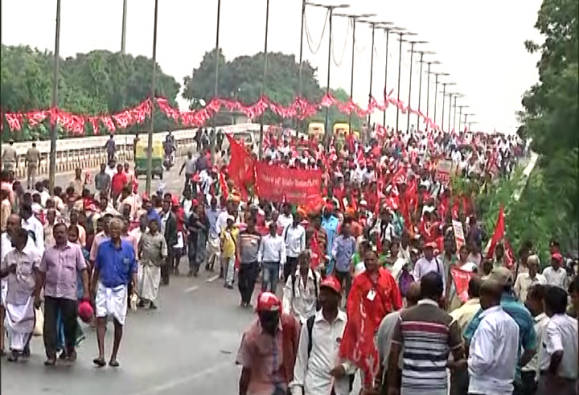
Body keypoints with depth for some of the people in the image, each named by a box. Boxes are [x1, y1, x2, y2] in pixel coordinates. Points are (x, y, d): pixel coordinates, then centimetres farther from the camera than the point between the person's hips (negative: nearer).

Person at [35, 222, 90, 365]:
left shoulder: (75, 249, 4)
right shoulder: (48, 251, 10)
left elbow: (83, 271, 1)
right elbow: (41, 274, 12)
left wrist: (86, 291, -8)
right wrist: (37, 295, 10)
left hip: (69, 293, -2)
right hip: (51, 293, 2)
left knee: (70, 325, 7)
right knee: (49, 326, -1)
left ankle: (70, 350, 29)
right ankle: (51, 355, 6)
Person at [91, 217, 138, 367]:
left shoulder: (128, 248, -2)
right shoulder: (102, 246, 1)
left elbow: (133, 270, 2)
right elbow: (97, 269, 10)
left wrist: (135, 286, -11)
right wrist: (93, 286, 11)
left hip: (119, 289, 0)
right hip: (103, 287, 0)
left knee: (118, 323, 5)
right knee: (100, 319, -12)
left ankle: (114, 357, 17)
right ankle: (101, 355, -14)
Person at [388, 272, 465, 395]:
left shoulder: (404, 317, -1)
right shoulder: (448, 320, -7)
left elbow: (393, 354, -1)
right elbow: (459, 356, -1)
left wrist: (392, 385, 6)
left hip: (410, 384, 2)